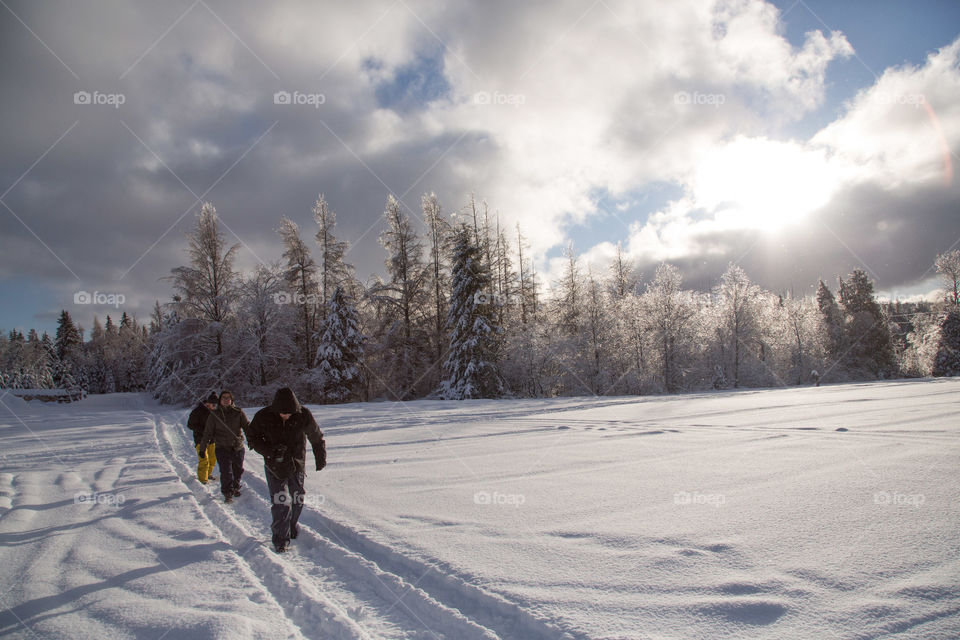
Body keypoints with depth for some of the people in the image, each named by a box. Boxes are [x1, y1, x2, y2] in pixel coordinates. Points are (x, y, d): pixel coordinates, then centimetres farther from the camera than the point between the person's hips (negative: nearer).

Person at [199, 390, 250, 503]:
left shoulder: (238, 412, 1)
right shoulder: (214, 414, 2)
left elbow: (247, 426, -2)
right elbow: (208, 432, 6)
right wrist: (202, 447, 5)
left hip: (238, 447, 2)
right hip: (222, 448, -2)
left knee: (238, 470, 13)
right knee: (226, 471, -11)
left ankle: (236, 487, 37)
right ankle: (227, 493, 2)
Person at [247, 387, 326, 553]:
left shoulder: (303, 415, -14)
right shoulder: (263, 417, -16)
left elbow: (316, 437, 2)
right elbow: (252, 438, -3)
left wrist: (321, 458, 11)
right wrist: (270, 450, -20)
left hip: (297, 465, 2)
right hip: (275, 467, -2)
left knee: (297, 501, 13)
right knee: (281, 503, -9)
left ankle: (291, 527, 38)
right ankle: (281, 539, 4)